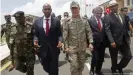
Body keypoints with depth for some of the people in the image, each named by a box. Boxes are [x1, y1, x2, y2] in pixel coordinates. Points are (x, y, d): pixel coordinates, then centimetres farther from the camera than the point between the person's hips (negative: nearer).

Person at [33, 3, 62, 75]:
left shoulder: (56, 21, -1)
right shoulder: (37, 21, 2)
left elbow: (59, 34, 0)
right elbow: (35, 34, 5)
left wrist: (60, 41, -19)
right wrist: (35, 40, -16)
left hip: (54, 48, -1)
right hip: (43, 49, 2)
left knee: (54, 69, 6)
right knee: (46, 67, 17)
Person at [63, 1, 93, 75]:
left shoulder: (84, 21, 2)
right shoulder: (67, 21, -5)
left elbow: (89, 32, 1)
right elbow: (65, 35, -5)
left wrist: (90, 43, -10)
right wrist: (66, 46, -10)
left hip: (82, 47, 3)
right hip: (72, 47, -3)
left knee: (81, 64, 17)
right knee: (74, 65, -6)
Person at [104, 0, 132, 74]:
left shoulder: (122, 16, 13)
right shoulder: (108, 17, -8)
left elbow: (125, 28, 15)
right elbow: (107, 30, -17)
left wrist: (127, 38, 8)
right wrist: (111, 41, -24)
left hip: (124, 41, 6)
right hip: (115, 41, -5)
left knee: (128, 56, 7)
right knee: (114, 59, 9)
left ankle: (119, 67, 31)